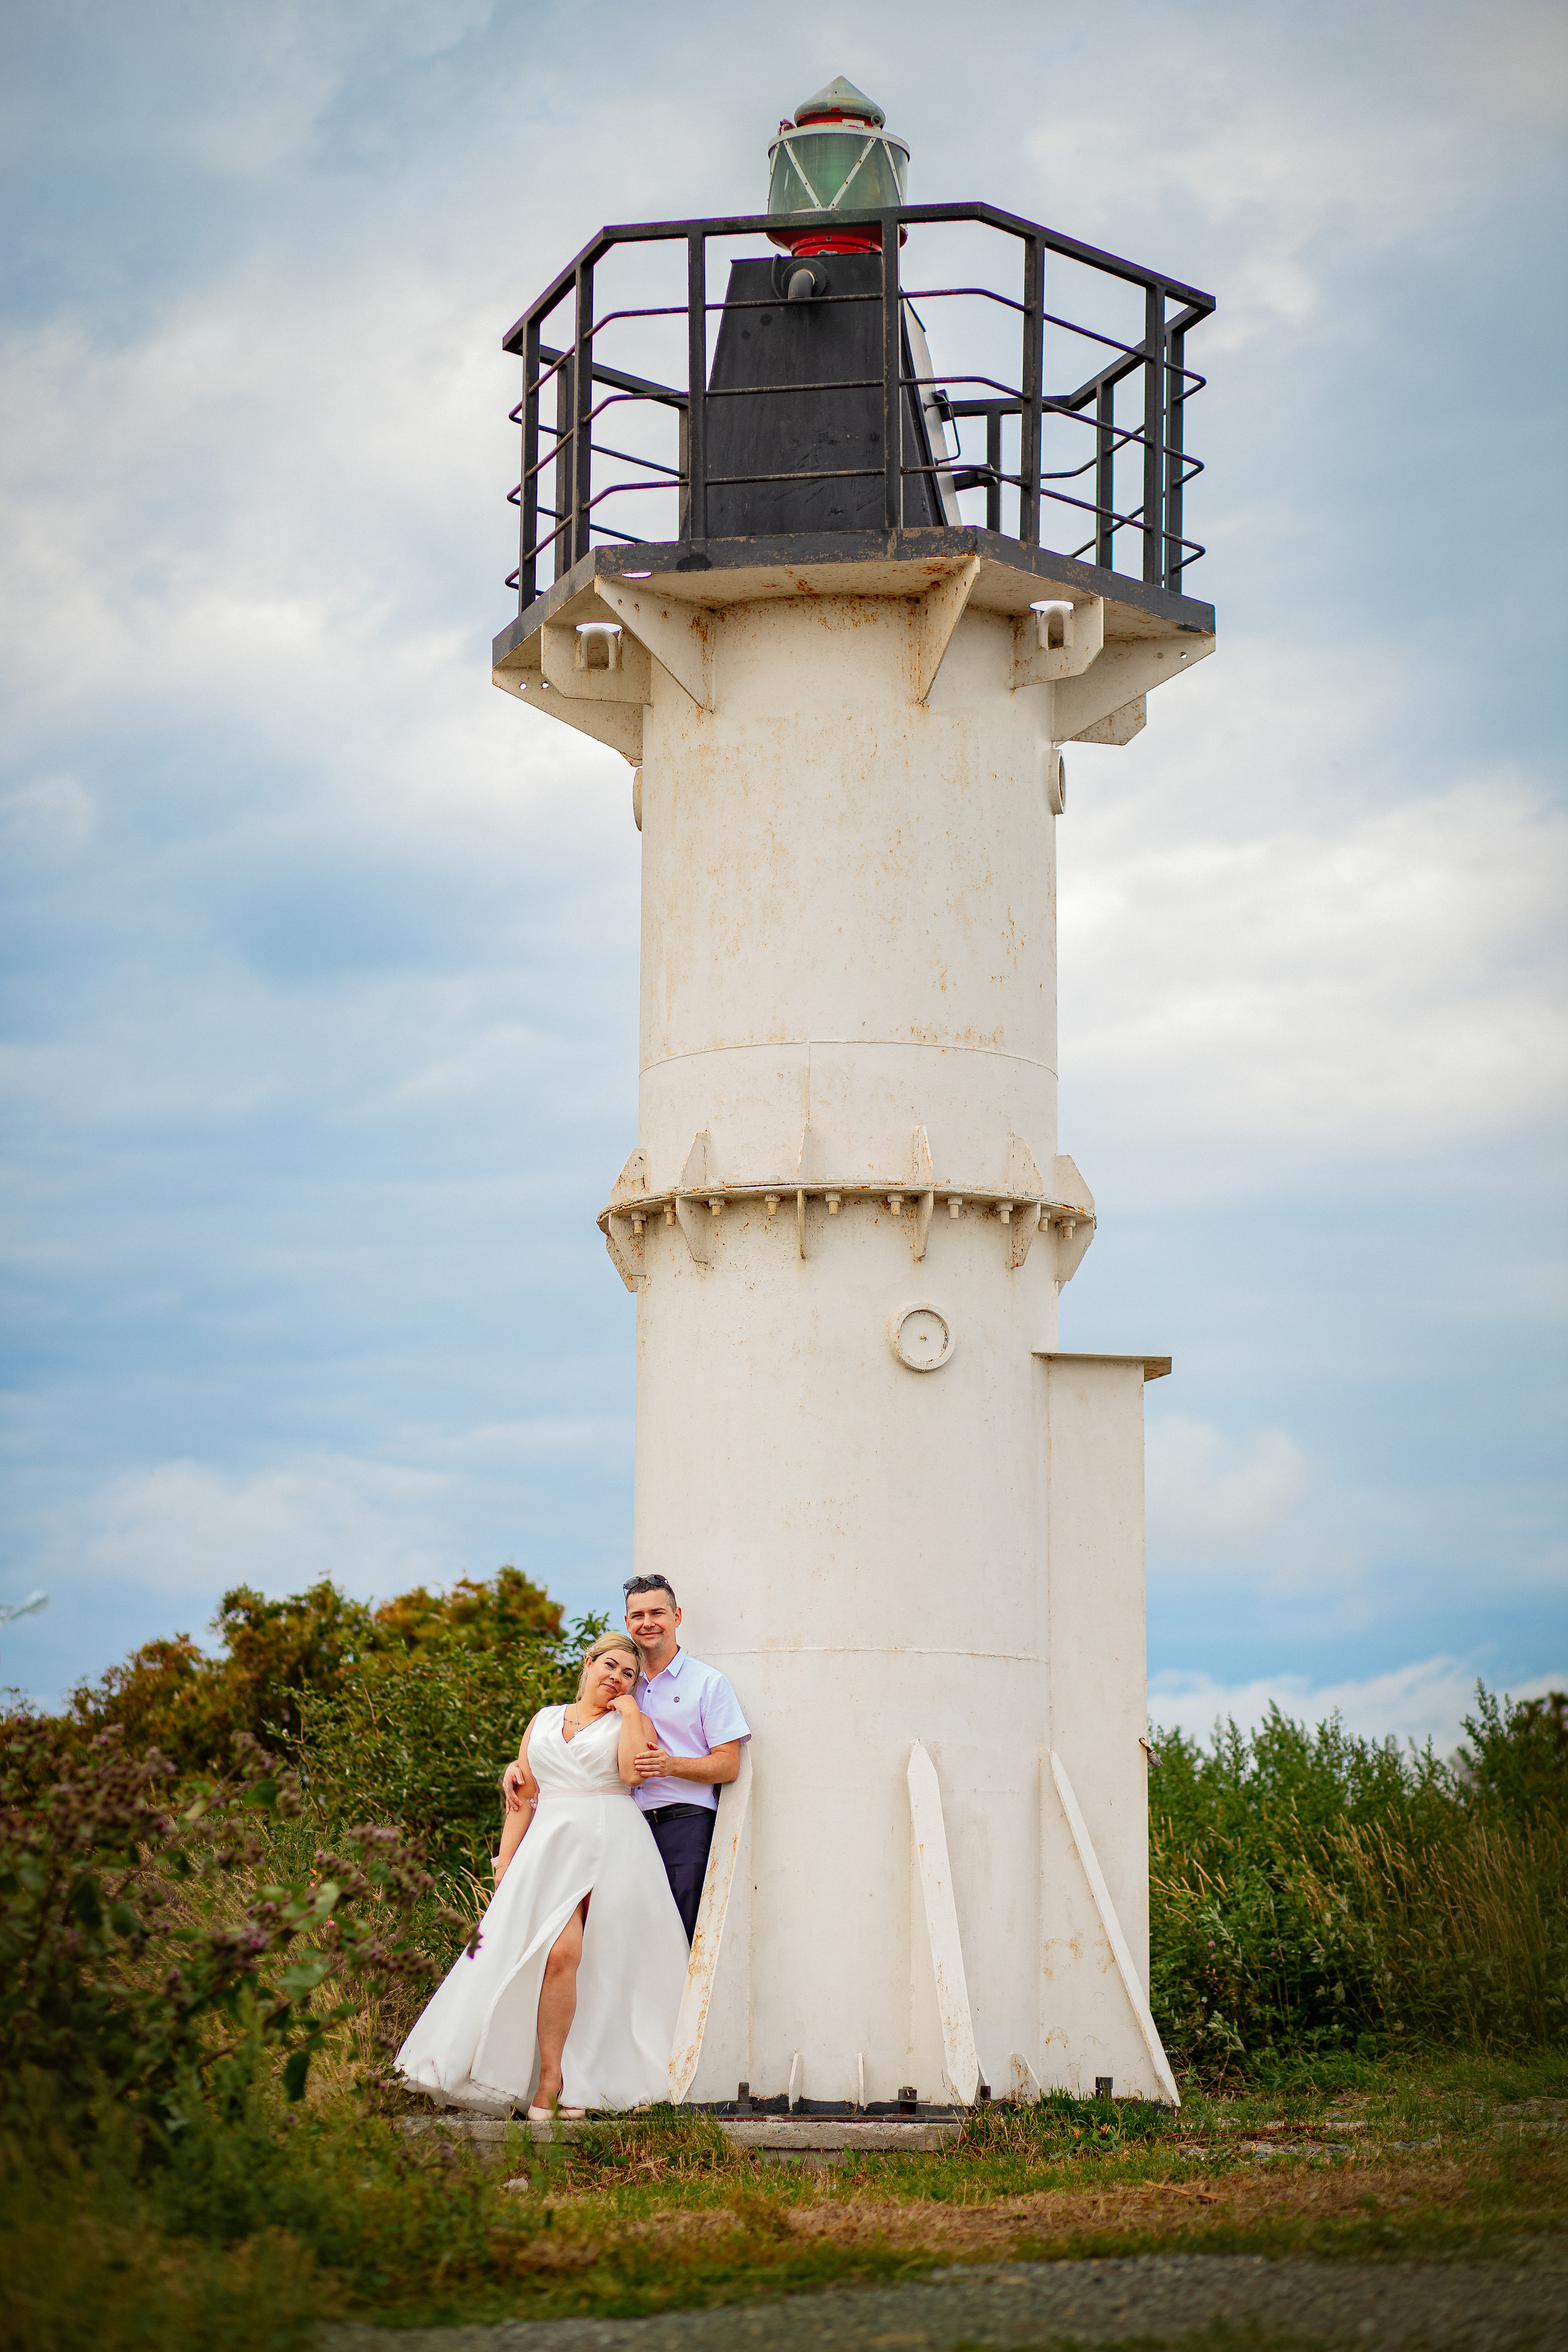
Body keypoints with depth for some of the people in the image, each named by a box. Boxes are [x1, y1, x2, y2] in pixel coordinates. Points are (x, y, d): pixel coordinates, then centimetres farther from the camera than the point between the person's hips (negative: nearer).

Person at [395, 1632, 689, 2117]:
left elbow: (633, 1772, -8)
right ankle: (549, 2080, -19)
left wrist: (629, 1712, 3)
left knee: (610, 1962, -8)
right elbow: (523, 1799, 18)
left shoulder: (632, 1722, 14)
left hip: (614, 1848, 0)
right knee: (560, 1953, -20)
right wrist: (504, 1868, 9)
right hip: (550, 1850, 0)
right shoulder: (544, 1721, 21)